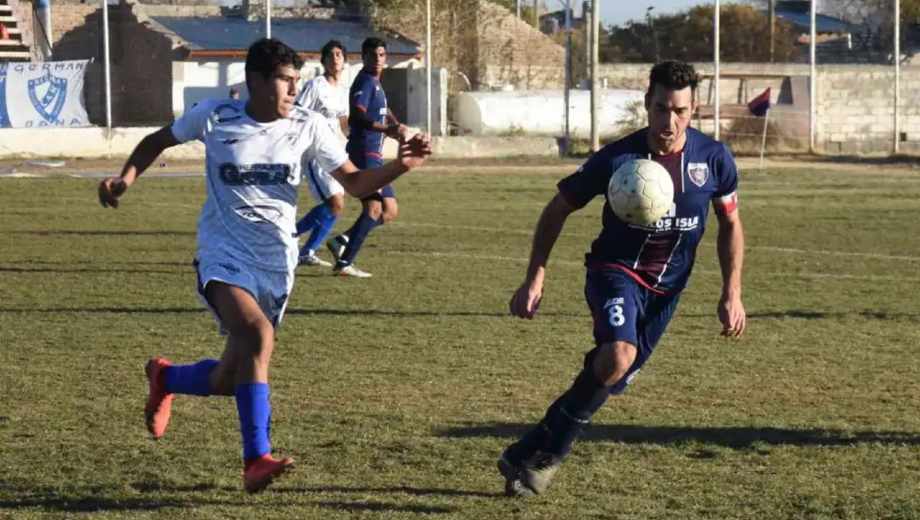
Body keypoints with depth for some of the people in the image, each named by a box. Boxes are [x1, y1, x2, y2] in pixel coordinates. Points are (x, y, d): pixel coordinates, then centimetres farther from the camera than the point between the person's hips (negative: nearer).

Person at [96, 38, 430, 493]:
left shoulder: (307, 127, -1)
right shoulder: (215, 116, -5)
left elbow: (354, 182, 4)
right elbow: (159, 141, 12)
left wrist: (400, 167, -13)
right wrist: (127, 177, -5)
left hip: (277, 264, 4)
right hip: (225, 255, -4)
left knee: (228, 381, 7)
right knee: (257, 333, -34)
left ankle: (164, 378, 43)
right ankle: (257, 460, -31)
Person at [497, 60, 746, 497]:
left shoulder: (714, 159, -9)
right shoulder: (615, 159, -16)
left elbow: (730, 224, 8)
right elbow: (558, 209, -4)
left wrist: (732, 293, 1)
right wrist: (535, 278, -10)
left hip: (666, 288, 4)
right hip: (615, 269, -4)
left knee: (609, 379, 7)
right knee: (618, 355, -30)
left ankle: (531, 455, 24)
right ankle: (545, 452, -13)